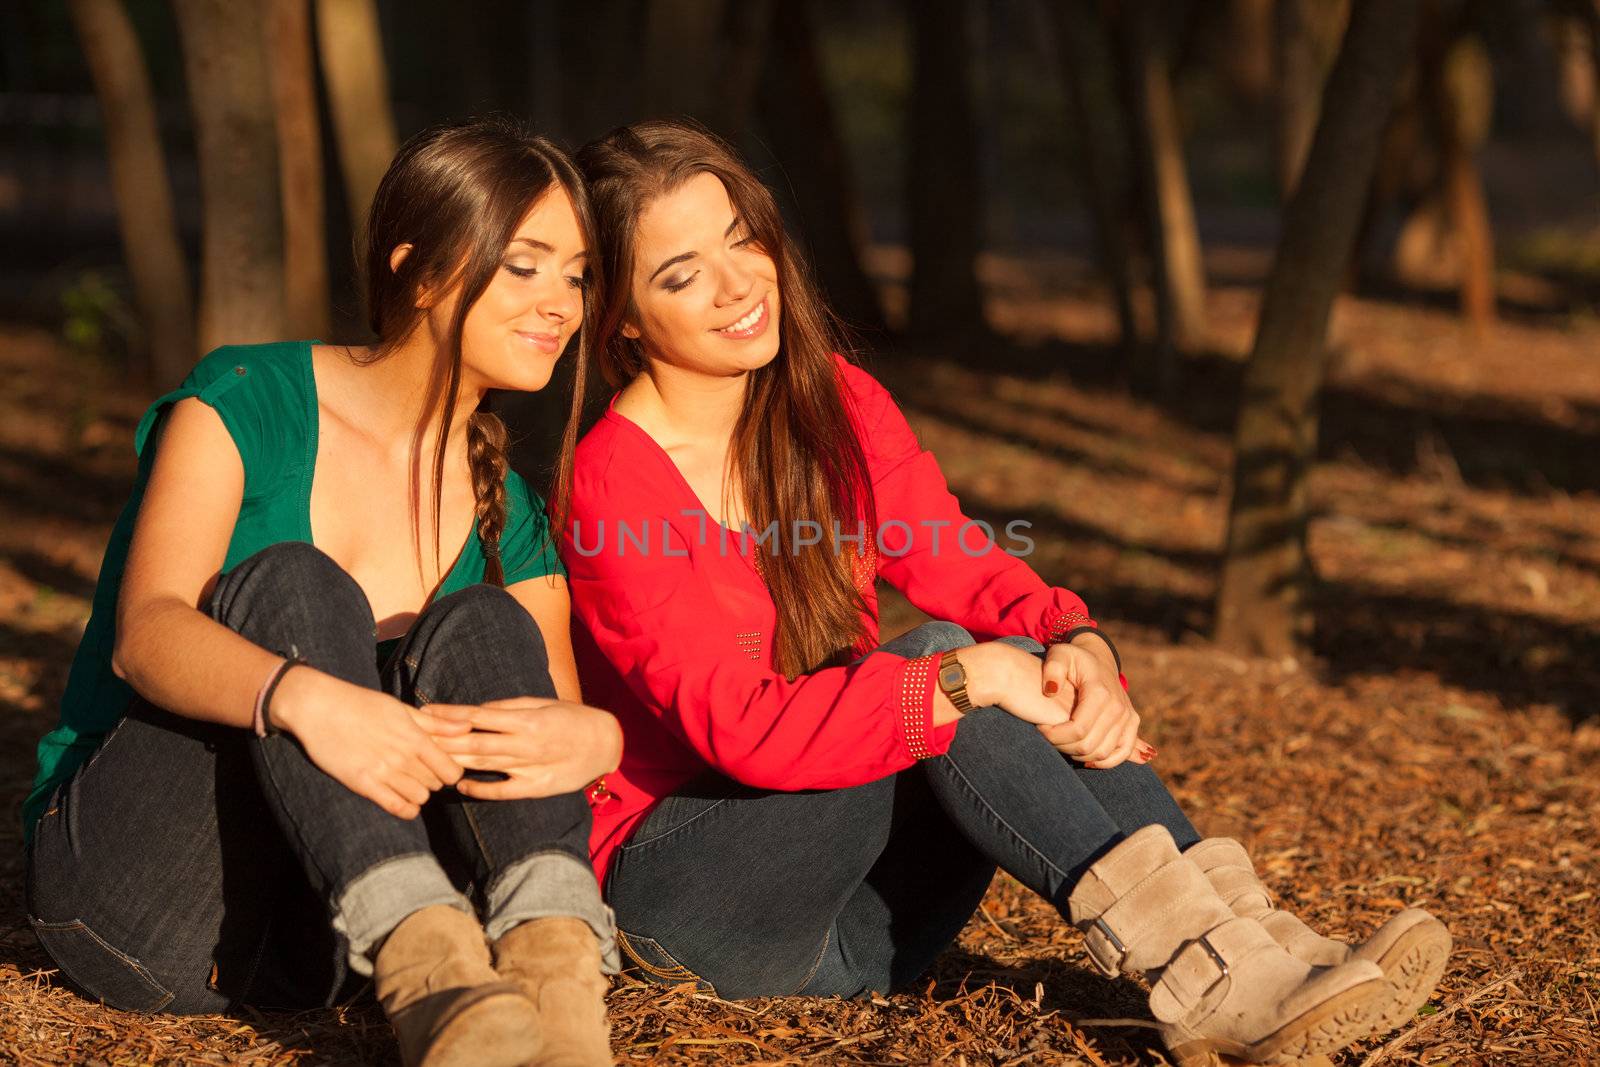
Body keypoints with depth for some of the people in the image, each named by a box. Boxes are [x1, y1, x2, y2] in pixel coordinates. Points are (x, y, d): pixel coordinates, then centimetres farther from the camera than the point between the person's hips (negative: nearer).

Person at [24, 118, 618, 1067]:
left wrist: (592, 736, -30)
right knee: (290, 586, -27)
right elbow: (146, 634, -20)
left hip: (318, 933, 3)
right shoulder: (249, 402, -5)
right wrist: (300, 696, -42)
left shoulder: (507, 517, 8)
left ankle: (558, 978, -44)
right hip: (140, 904, -3)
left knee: (480, 627, -20)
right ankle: (433, 979, -47)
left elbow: (567, 720, -3)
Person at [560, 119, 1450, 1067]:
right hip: (683, 903, -5)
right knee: (942, 668, -28)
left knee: (1023, 663, -22)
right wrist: (964, 682, -34)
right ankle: (1211, 977, -39)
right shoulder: (609, 482, -17)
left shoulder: (835, 403, 3)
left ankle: (1259, 945, -35)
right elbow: (740, 726, -27)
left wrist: (1079, 649, -24)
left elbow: (977, 576, -2)